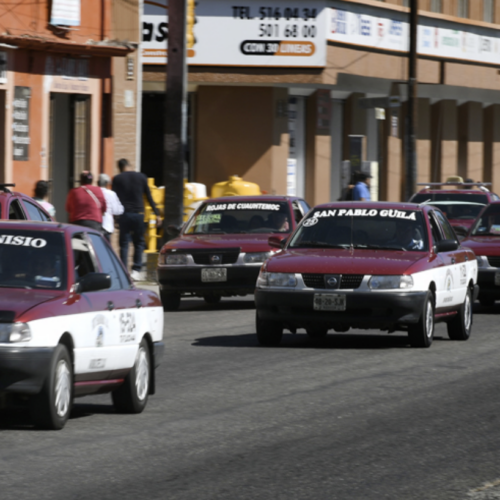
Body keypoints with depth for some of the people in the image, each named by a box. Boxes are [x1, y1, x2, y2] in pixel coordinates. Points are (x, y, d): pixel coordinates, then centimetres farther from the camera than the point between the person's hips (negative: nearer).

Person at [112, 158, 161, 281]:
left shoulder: (117, 179, 2)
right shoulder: (141, 177, 6)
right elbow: (149, 197, 7)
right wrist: (157, 214, 9)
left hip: (124, 215, -1)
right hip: (138, 213, 1)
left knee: (124, 244, 2)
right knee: (139, 242, 9)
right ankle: (136, 270, -1)